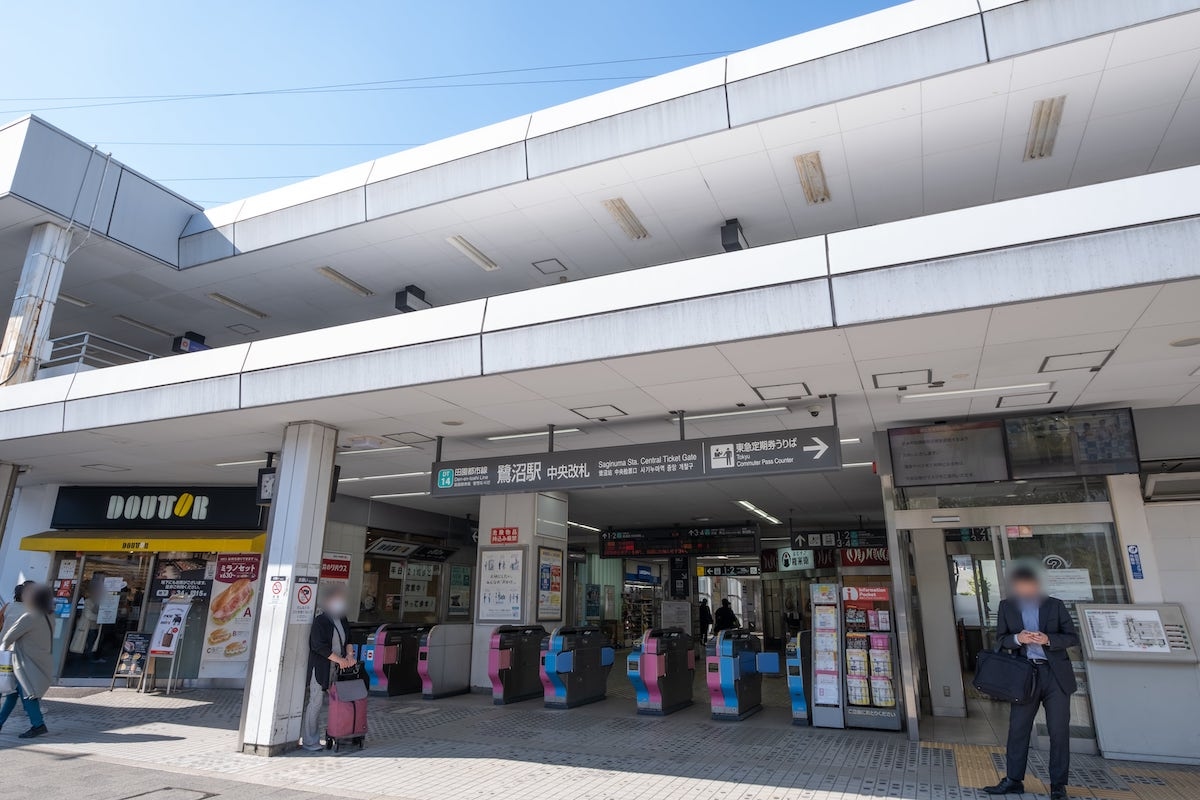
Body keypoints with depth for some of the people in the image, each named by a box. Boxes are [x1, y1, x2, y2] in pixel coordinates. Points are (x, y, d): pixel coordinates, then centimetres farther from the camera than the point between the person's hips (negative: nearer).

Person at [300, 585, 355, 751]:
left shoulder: (342, 620, 12)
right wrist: (339, 659, -17)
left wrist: (349, 654, -2)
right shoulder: (320, 621, -10)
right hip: (320, 668, -7)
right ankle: (309, 741, 8)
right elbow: (319, 646, -17)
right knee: (315, 703, -1)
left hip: (338, 668, 7)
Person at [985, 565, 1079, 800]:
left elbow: (1073, 638, 2)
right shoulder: (1006, 606, 5)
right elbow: (1000, 639, 6)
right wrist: (1017, 638, -15)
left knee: (1059, 731, 5)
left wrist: (1048, 639, -15)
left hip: (1056, 674, -1)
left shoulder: (1055, 605, 3)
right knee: (1017, 728, 4)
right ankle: (1013, 780, 13)